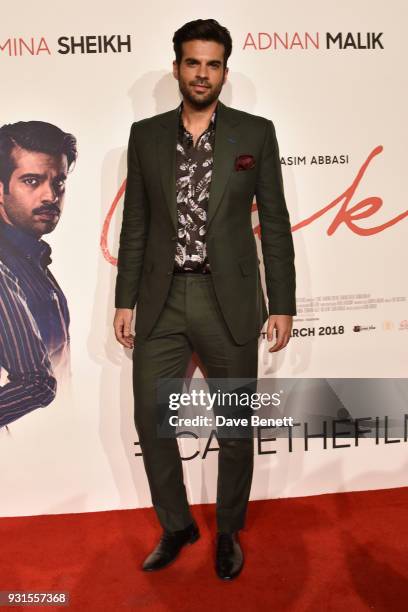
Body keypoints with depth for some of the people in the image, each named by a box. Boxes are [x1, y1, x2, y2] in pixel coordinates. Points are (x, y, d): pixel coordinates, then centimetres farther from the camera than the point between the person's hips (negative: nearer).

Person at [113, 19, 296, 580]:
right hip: (161, 301, 2)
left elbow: (275, 224, 1)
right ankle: (176, 526, 31)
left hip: (230, 301, -1)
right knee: (151, 421, 7)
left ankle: (228, 532, 33)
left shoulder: (256, 133, 2)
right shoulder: (145, 135, 7)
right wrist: (125, 300, 5)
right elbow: (135, 225, 8)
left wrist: (282, 304, -3)